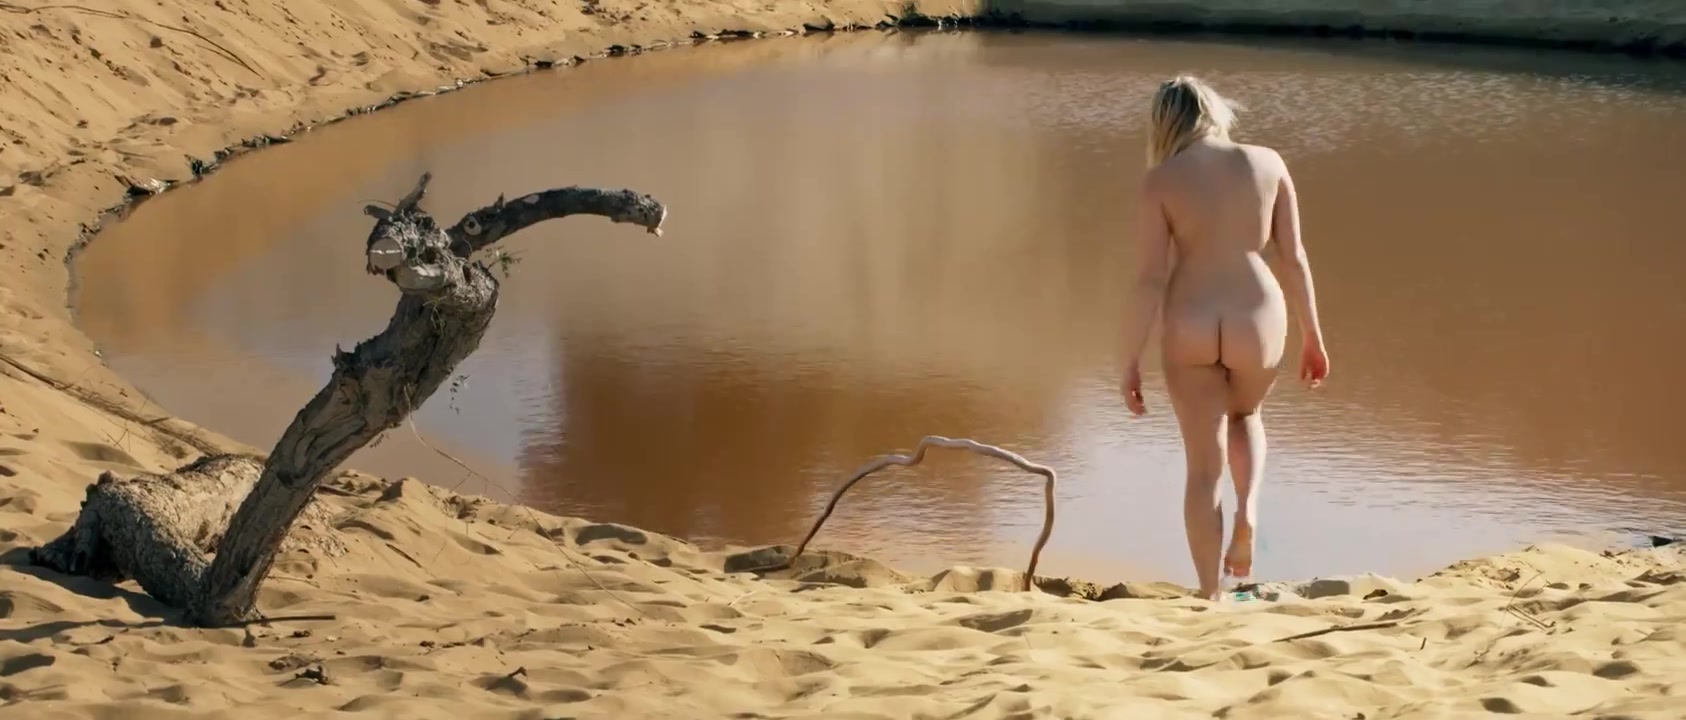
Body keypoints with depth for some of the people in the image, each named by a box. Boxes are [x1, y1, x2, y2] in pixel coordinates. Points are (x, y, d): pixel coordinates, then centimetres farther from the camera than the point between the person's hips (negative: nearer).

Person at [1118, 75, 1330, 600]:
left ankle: (1210, 597, 11)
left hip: (1189, 328, -1)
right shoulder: (1266, 163, 0)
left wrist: (1130, 362, -2)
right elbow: (1293, 257, 3)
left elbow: (1149, 279, -8)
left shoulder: (1161, 181, -5)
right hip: (1257, 322, 2)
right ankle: (1248, 510, 7)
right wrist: (1312, 336, 13)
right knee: (1245, 415, 32)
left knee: (1203, 467, 9)